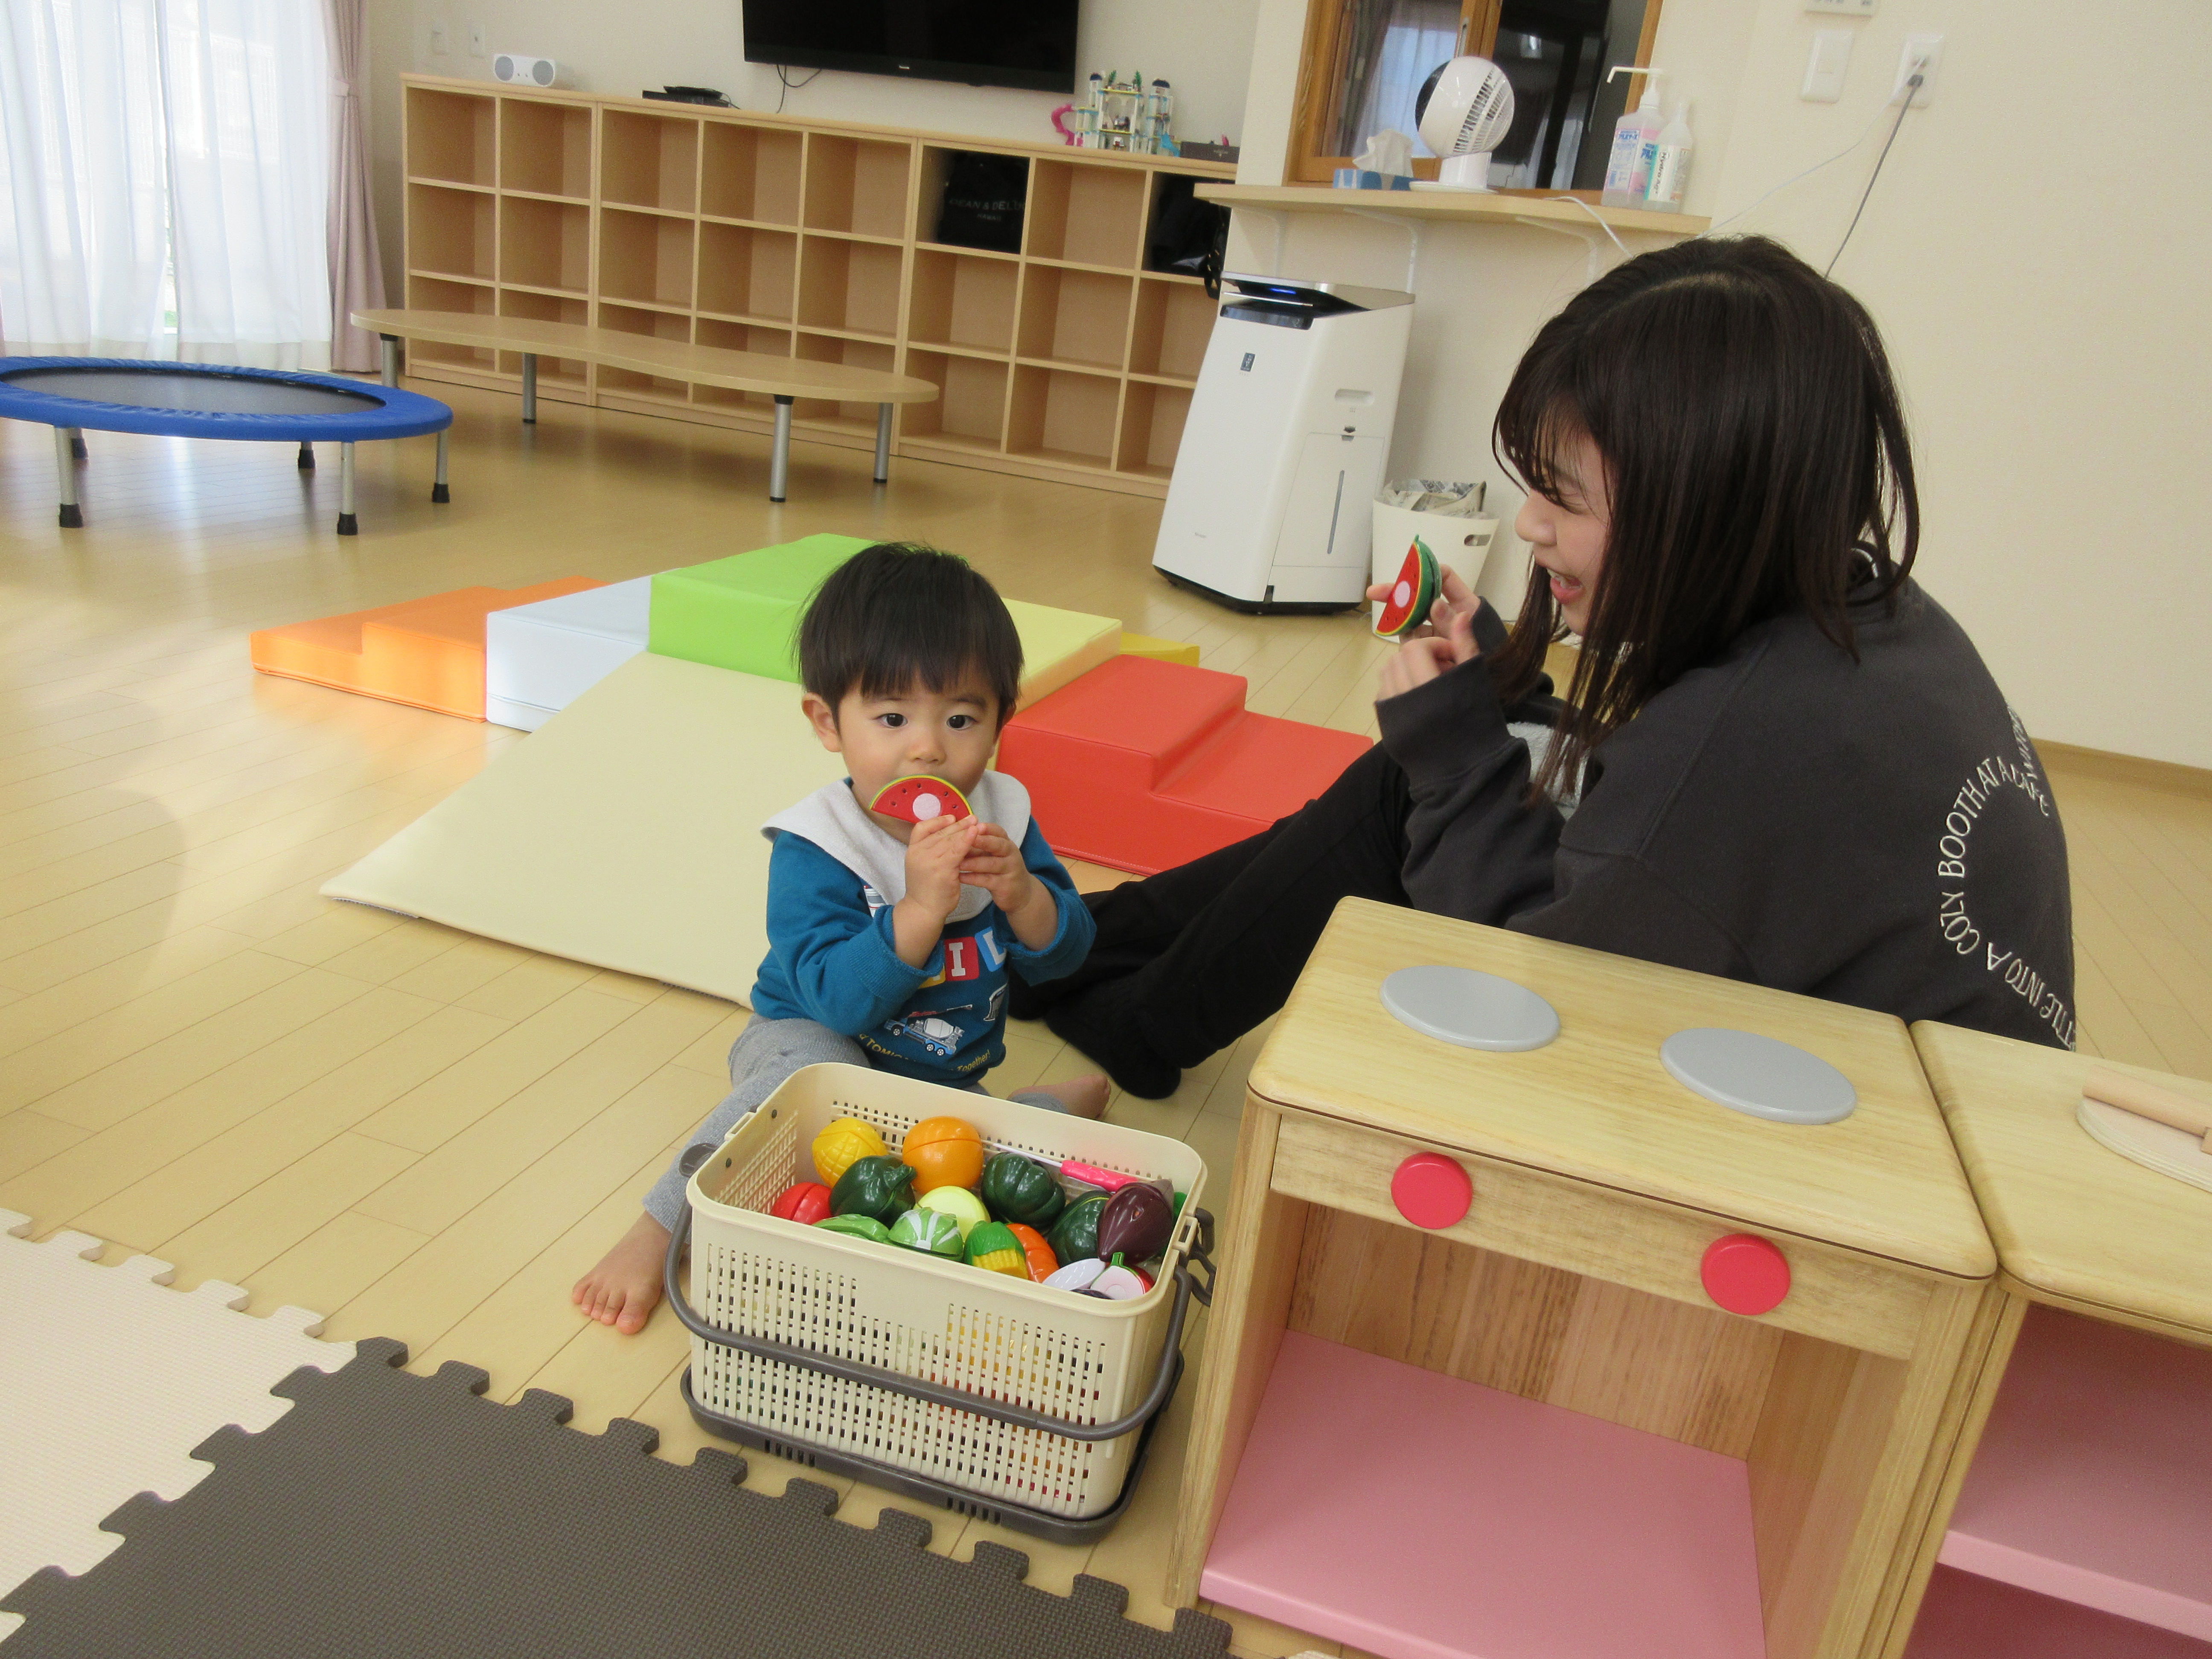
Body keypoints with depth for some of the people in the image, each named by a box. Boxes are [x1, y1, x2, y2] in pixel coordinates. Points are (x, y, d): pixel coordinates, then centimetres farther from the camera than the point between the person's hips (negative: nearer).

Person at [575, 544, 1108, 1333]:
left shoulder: (1003, 815, -7)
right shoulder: (814, 849, -22)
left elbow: (1062, 955, -6)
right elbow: (840, 1000, -32)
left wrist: (1020, 892, -28)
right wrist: (921, 906, -45)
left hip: (948, 1078, 3)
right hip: (814, 1039, -3)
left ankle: (1049, 1107, 11)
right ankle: (658, 1231, -19)